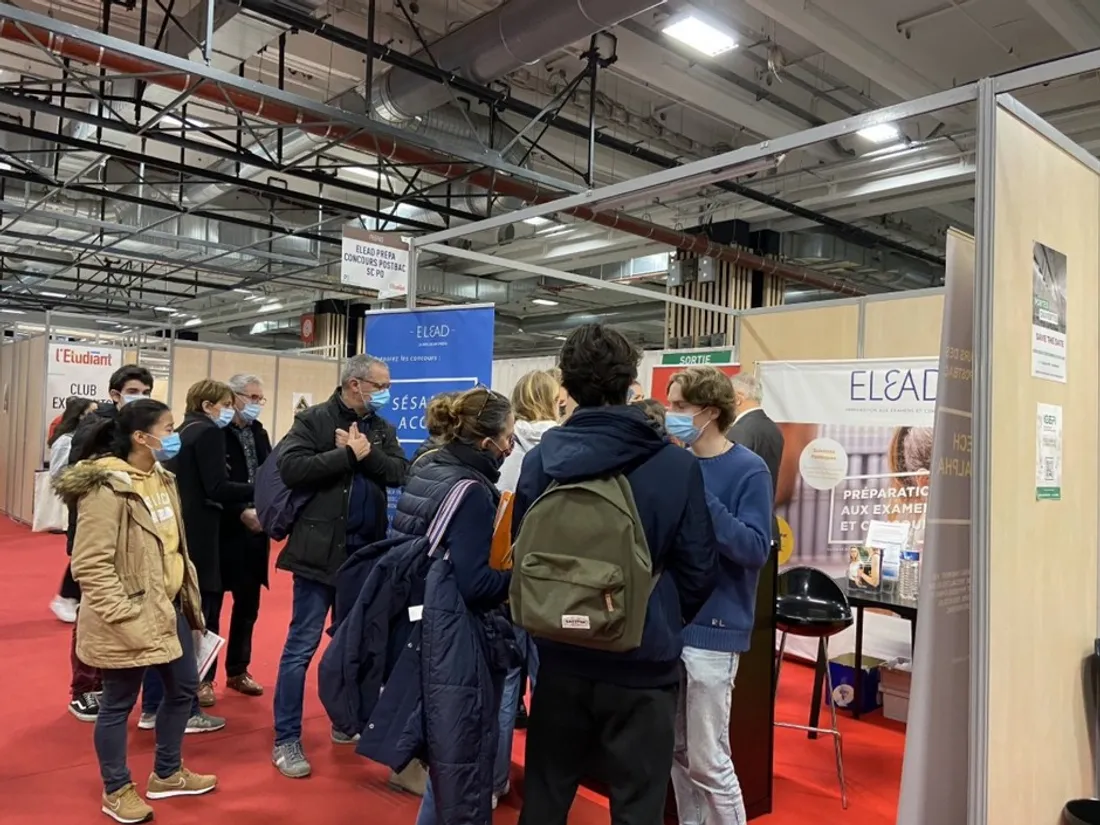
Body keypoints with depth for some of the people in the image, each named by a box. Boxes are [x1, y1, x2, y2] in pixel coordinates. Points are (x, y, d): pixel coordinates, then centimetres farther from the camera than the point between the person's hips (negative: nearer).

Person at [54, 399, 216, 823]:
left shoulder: (161, 478, 7)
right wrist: (126, 618, -23)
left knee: (183, 688, 18)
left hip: (170, 606, 9)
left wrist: (189, 593, 13)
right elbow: (89, 566, -21)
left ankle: (166, 774, 37)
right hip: (132, 619, -9)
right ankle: (117, 791, 29)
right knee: (119, 704, 9)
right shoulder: (106, 488, -20)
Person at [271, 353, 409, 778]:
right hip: (320, 549, -5)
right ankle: (286, 741, 12)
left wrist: (367, 453, -16)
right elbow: (291, 468, -19)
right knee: (302, 645, 1)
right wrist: (348, 454, -18)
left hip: (366, 552, 6)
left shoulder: (383, 429, 9)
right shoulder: (313, 420, -5)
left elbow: (400, 473, -2)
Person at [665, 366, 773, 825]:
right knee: (678, 751, 17)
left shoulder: (748, 470, -10)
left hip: (713, 629, -6)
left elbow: (756, 549, -18)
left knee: (708, 761, 2)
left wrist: (700, 502, -26)